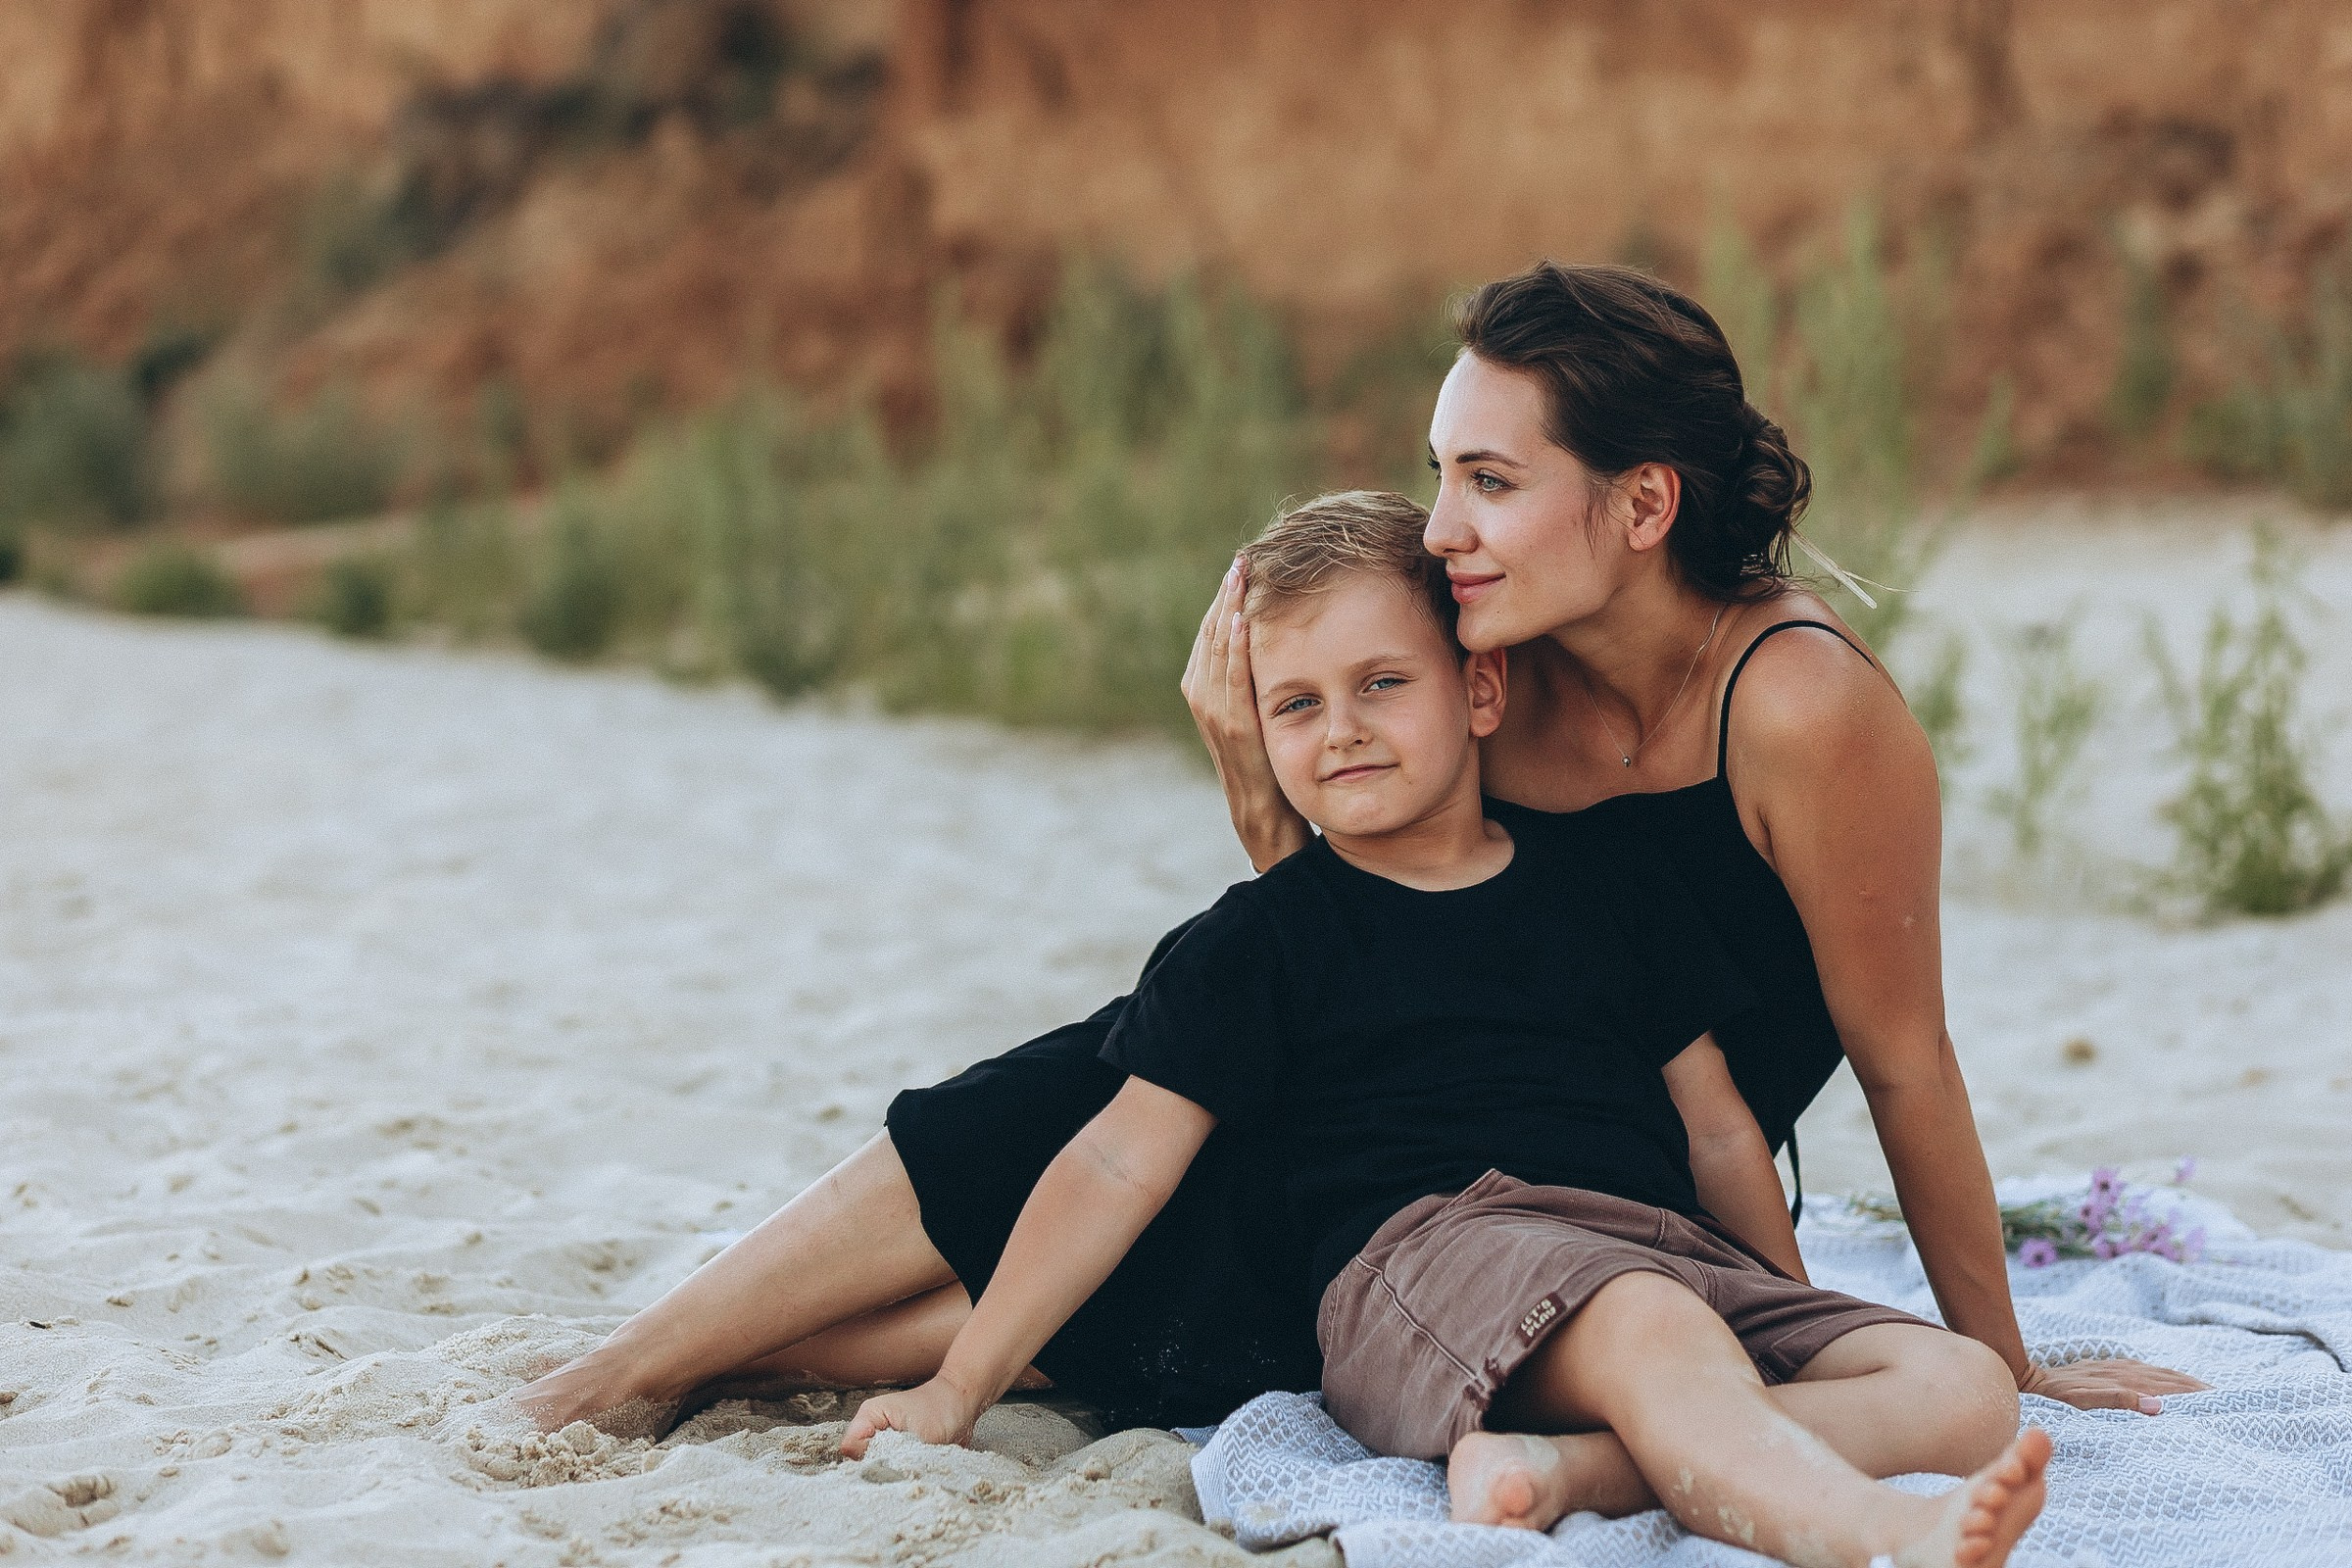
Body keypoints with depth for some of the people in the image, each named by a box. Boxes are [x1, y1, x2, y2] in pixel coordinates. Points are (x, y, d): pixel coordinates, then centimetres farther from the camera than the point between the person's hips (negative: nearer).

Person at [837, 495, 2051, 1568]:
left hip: (1677, 1254, 5)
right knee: (1658, 1331, -37)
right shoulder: (1265, 935, 11)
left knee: (1970, 1389, -19)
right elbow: (1120, 1164, 8)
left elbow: (1719, 1134, 25)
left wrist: (1800, 1329, 24)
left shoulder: (1609, 881, 20)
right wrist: (960, 1388, 4)